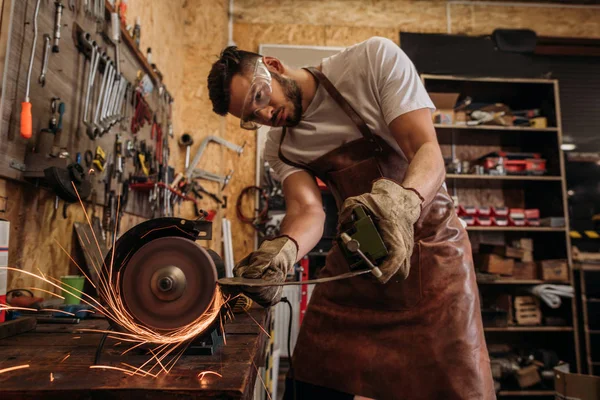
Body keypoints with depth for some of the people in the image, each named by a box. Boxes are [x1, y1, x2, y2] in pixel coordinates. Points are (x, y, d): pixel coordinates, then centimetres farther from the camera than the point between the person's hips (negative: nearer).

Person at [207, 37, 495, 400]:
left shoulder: (374, 59, -10)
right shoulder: (279, 148, 2)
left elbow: (428, 151, -18)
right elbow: (307, 210, -14)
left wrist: (404, 200, -40)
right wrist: (284, 249, -37)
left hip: (429, 241, -3)